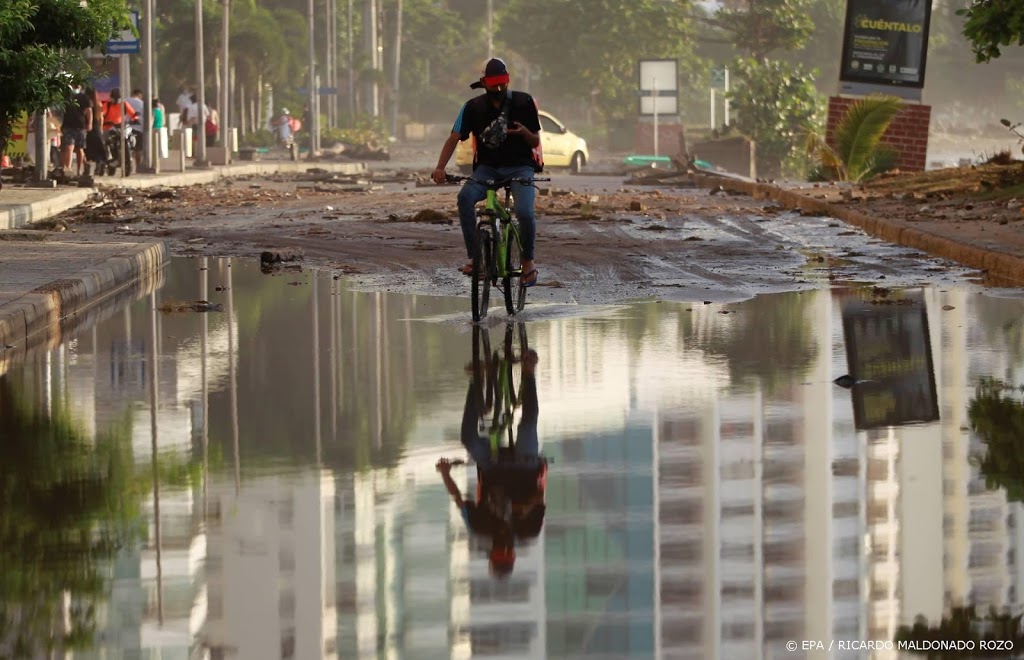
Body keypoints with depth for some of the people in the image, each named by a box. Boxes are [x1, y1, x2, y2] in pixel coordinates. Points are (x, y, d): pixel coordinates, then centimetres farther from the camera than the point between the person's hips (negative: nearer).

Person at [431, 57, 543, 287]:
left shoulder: (524, 102, -4)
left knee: (525, 212, -28)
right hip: (487, 167, 1)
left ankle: (528, 260, 1)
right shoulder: (474, 107, -3)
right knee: (465, 197, -31)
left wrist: (524, 132, -23)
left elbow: (535, 142, 1)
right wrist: (440, 167, -27)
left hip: (520, 166, -1)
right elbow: (454, 138, -10)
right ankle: (474, 258, -24)